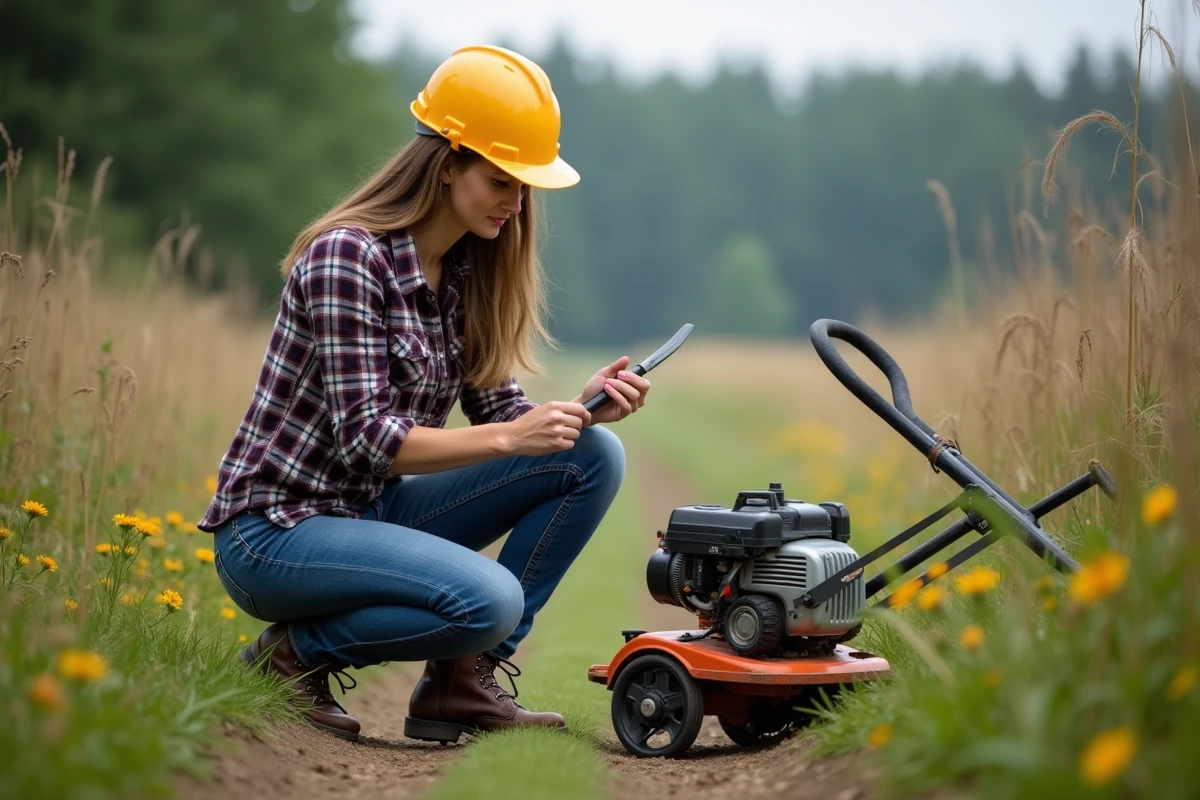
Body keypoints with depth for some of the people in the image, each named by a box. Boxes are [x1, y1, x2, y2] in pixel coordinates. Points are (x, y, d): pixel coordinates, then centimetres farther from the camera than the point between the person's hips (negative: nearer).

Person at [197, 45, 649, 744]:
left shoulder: (469, 269, 6)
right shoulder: (348, 256, -19)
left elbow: (497, 409, 7)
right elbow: (367, 439, -23)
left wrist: (579, 410, -12)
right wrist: (509, 439, -27)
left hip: (372, 511, 8)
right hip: (275, 528, -8)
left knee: (596, 456, -5)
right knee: (488, 599, -31)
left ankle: (464, 679, -3)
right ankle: (295, 653, -6)